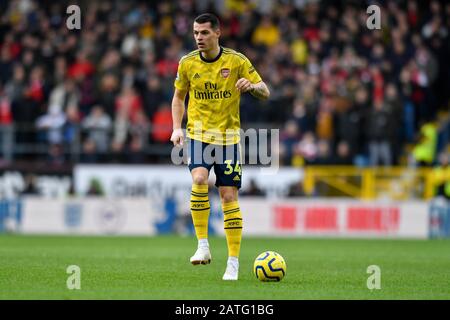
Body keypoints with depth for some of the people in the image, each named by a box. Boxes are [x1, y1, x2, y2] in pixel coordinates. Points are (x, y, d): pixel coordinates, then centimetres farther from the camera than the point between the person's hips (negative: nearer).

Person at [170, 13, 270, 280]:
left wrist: (251, 86, -25)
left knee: (229, 196, -2)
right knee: (199, 179, -26)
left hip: (228, 136, -1)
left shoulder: (237, 61, -5)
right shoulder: (188, 63, 1)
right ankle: (203, 246, -17)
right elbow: (179, 97, 15)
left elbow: (265, 93, -2)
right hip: (198, 134, 1)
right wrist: (177, 128, 1)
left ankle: (234, 262, 5)